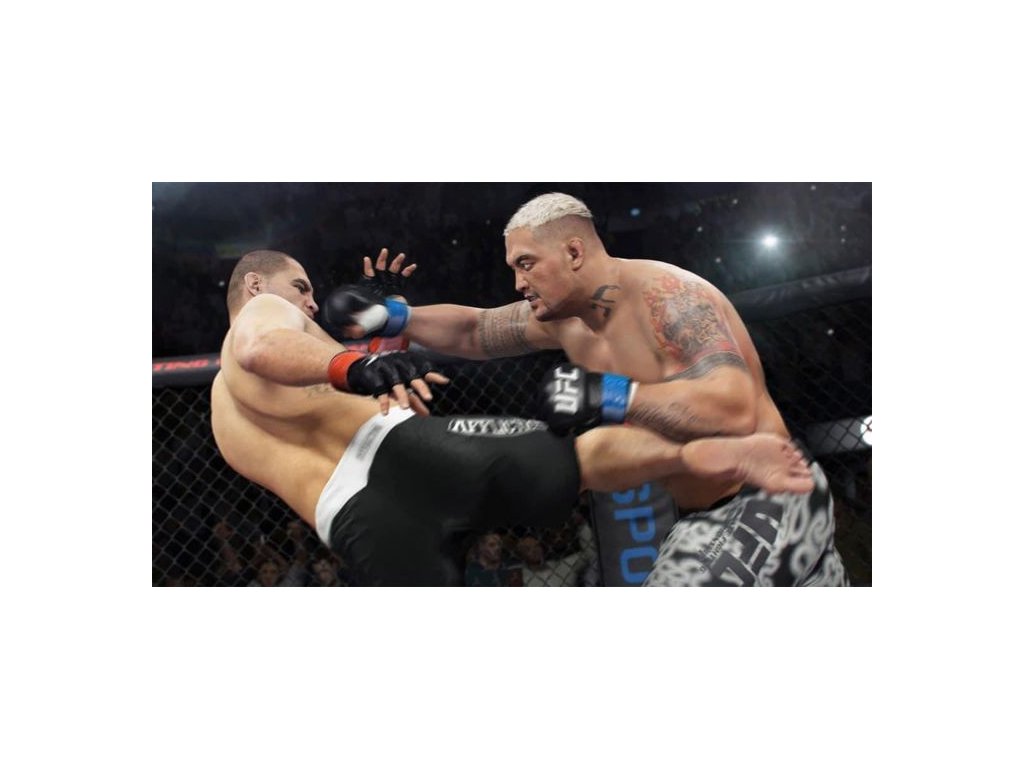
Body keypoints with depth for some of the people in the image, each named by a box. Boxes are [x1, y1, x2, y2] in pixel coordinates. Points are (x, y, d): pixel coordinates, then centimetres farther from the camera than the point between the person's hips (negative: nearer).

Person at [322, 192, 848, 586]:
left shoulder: (662, 294, -23)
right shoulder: (563, 318, 2)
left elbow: (733, 408, -35)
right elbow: (472, 331, 15)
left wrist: (606, 397, -34)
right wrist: (390, 317, 2)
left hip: (770, 499, -8)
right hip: (709, 518, 8)